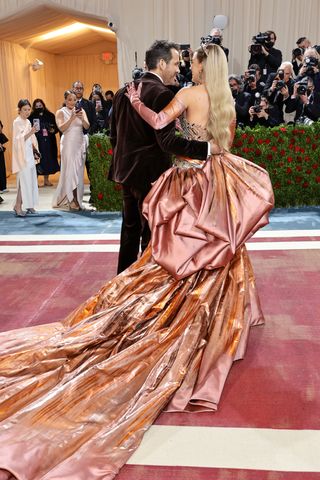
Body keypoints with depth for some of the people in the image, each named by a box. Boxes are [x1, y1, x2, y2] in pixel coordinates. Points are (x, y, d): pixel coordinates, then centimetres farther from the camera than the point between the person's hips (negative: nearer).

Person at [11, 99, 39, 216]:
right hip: (22, 154, -7)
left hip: (29, 154, 7)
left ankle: (28, 205, 10)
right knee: (24, 180, -10)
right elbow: (18, 140, -15)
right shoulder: (17, 122, -7)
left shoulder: (28, 122, 14)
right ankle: (18, 206, -6)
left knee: (30, 179, 5)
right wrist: (30, 133, -28)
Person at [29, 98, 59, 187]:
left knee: (48, 159, 8)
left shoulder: (50, 116, 6)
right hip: (37, 142, -3)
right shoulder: (32, 117, -2)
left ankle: (46, 180, 20)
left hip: (49, 142, 3)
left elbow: (56, 127, 7)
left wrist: (53, 130, -12)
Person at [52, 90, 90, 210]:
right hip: (68, 144, -3)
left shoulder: (81, 110, 9)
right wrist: (72, 117, -21)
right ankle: (72, 200, -1)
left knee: (79, 171, 4)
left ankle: (76, 199, 10)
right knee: (70, 170, -6)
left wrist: (82, 118, -20)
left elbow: (87, 126, -2)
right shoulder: (60, 112, 1)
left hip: (80, 144, 3)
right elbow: (62, 128, -13)